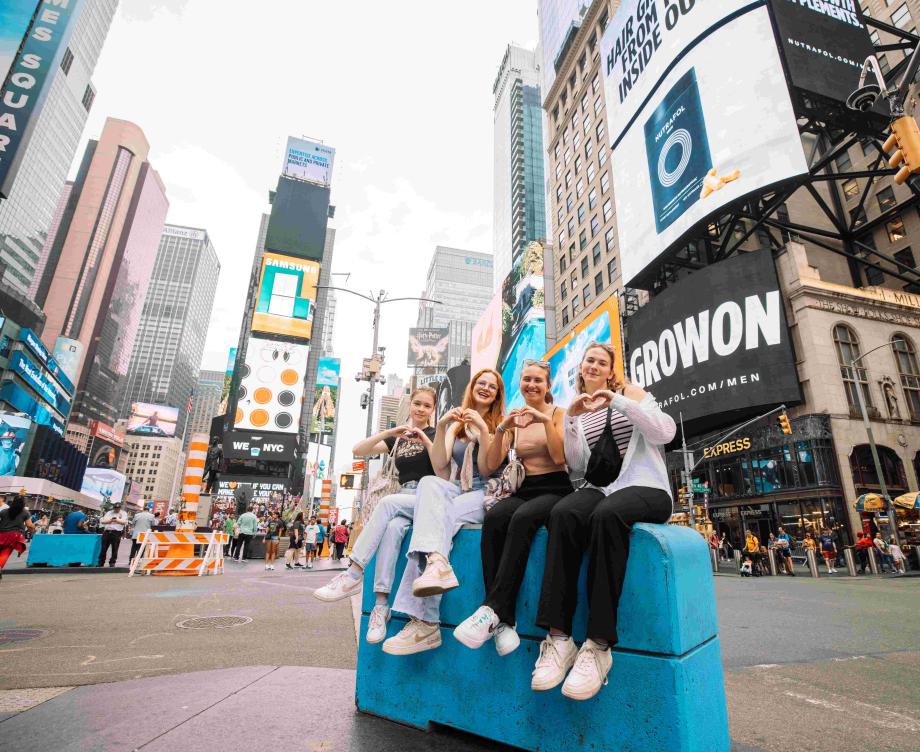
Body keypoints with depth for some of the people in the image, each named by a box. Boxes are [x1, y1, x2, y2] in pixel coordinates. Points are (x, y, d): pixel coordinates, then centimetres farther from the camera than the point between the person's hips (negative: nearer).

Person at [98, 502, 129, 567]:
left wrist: (117, 520, -17)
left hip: (117, 532, -3)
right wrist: (110, 521, -9)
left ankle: (112, 563, 8)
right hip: (107, 532, 3)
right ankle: (101, 563, 15)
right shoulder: (109, 513, 16)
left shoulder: (123, 513, 7)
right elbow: (102, 521, 8)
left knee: (114, 549, -1)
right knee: (103, 548, 6)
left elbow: (125, 522, -5)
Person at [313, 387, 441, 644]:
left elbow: (444, 473, -5)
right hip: (403, 501, 3)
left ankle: (352, 575, -34)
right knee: (392, 528, -32)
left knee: (388, 502, -32)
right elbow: (358, 451, 5)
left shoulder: (437, 434, 7)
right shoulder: (397, 439, 18)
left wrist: (427, 442, -15)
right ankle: (381, 605, -34)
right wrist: (389, 432, -8)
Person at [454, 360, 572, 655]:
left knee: (522, 518, -37)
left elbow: (560, 457, -10)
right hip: (525, 490, 3)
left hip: (555, 489, -3)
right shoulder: (514, 419, 12)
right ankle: (503, 620, -33)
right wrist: (501, 429, -12)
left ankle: (492, 608, -35)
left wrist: (546, 420, -19)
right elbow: (492, 464, 3)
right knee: (493, 518, -32)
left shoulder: (558, 413, 4)